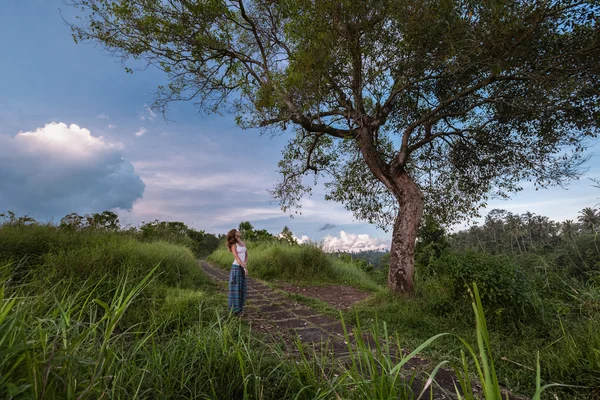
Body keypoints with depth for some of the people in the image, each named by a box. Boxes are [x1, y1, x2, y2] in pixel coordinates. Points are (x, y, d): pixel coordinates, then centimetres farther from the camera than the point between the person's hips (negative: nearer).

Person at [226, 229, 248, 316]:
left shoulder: (243, 243, 12)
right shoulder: (233, 245, -9)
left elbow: (246, 255, 9)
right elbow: (236, 257, -17)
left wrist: (245, 264, -11)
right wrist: (244, 268, -21)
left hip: (242, 268, 7)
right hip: (236, 267, -7)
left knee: (242, 288, 10)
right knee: (235, 288, -1)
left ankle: (239, 307, 21)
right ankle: (234, 309, 8)